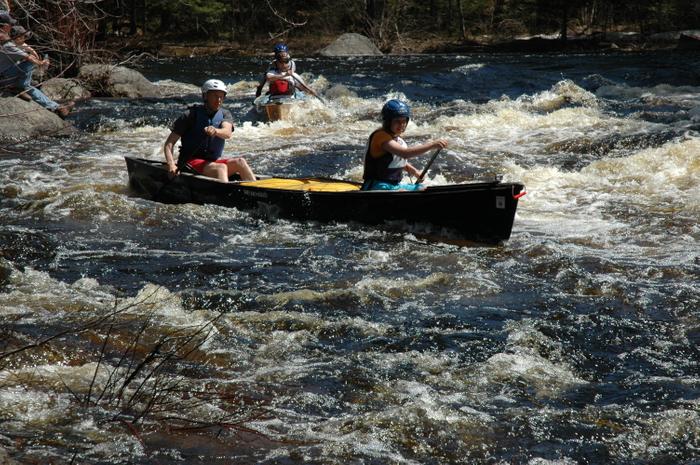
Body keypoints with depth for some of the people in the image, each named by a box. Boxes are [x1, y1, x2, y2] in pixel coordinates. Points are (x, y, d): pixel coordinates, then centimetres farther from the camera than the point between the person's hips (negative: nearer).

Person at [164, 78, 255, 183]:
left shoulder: (225, 115, 8)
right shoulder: (191, 115, -3)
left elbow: (227, 133, -16)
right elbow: (169, 144, -6)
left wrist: (215, 131, -40)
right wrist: (171, 165, -24)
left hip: (213, 161, 5)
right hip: (191, 163, -5)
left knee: (239, 162, -20)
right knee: (221, 167, -31)